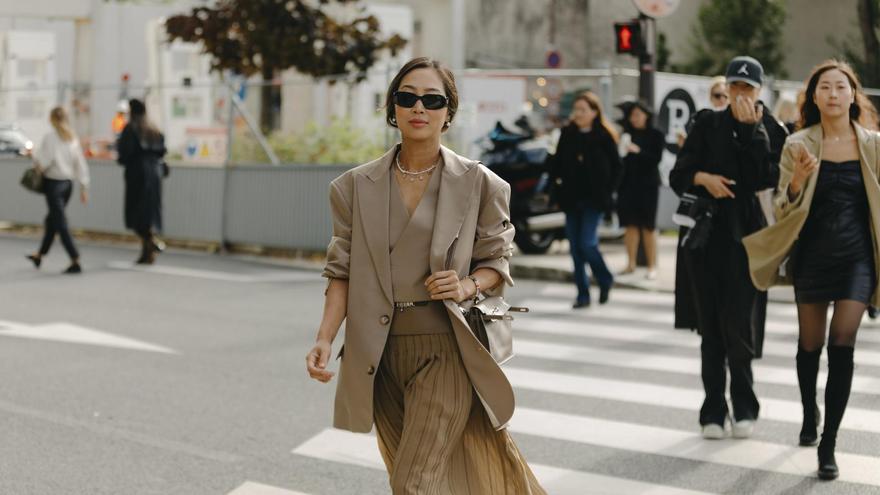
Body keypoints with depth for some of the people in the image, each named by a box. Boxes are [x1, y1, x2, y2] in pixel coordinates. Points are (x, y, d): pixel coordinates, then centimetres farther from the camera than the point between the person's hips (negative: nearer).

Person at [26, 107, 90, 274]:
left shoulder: (50, 137, -13)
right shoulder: (73, 138, 4)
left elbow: (43, 160, -17)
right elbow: (80, 164, 6)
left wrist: (38, 168, 6)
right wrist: (84, 187, 10)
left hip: (53, 183, -7)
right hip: (68, 183, 7)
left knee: (61, 223, -6)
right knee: (52, 220, 20)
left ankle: (76, 262, -13)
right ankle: (40, 255, 35)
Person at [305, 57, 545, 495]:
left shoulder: (478, 184, -2)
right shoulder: (356, 186, 3)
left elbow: (496, 261, 7)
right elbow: (342, 271, 3)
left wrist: (468, 286, -15)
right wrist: (325, 338, -11)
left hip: (444, 348, -3)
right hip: (381, 352, 4)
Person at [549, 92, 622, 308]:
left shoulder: (604, 136, -4)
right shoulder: (567, 133, 7)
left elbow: (616, 166, 0)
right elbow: (556, 161, 13)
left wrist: (608, 191, -7)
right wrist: (556, 180, 0)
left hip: (594, 199, -4)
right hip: (571, 198, 5)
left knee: (587, 244, -12)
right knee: (576, 248, 5)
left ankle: (605, 280, 15)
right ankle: (583, 293, 13)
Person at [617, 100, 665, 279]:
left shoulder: (655, 135, 1)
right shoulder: (628, 135, 10)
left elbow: (656, 159, -8)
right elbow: (620, 158, 13)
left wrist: (638, 151, -19)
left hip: (647, 185, -3)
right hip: (627, 184, 3)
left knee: (648, 226, -2)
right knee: (631, 225, 3)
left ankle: (652, 266, 3)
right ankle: (631, 264, 10)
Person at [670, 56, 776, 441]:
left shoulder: (769, 131, 5)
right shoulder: (708, 124, 8)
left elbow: (762, 179, -11)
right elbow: (678, 175, 5)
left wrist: (750, 129, -12)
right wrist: (703, 177, -15)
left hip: (744, 236, -1)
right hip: (706, 235, 2)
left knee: (738, 326, -7)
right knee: (711, 327, 4)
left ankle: (744, 408, 11)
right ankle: (713, 410, 11)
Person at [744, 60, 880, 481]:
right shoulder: (798, 146, -2)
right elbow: (783, 210, -3)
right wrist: (798, 182, -22)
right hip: (812, 255, 1)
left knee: (842, 344, -12)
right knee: (810, 344, 13)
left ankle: (828, 444, -5)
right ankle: (810, 414, 40)